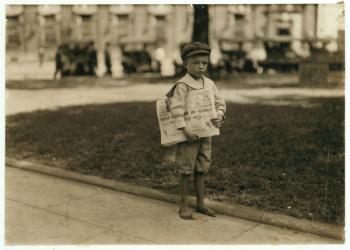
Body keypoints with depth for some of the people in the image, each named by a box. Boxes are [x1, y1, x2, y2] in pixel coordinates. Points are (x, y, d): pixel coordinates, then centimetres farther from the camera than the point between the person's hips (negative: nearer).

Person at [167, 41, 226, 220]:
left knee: (201, 169, 15)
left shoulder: (210, 84, 6)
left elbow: (219, 103, 8)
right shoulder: (182, 85, -14)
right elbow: (176, 108, -22)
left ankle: (200, 204, 27)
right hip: (188, 134, -6)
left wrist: (220, 116, -12)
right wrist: (184, 129, -28)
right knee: (186, 171, 4)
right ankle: (183, 206, 16)